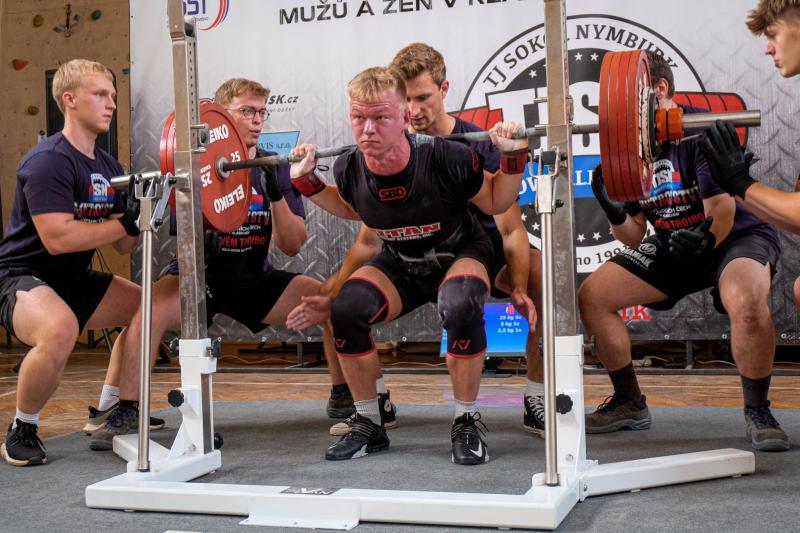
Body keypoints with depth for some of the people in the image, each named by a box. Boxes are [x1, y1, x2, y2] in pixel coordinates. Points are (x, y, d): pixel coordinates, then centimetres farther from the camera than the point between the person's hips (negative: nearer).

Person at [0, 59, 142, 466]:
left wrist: (142, 213, -10)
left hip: (73, 279, 9)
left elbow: (123, 246, 9)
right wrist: (126, 222, -26)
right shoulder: (47, 161, -19)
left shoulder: (109, 168, 7)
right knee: (61, 329, -38)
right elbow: (57, 238, -29)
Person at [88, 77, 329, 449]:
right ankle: (124, 415, -18)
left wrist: (277, 195, -20)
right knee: (152, 310, -33)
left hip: (253, 279, 3)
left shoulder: (274, 169, 1)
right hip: (200, 275, -3)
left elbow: (291, 246, -5)